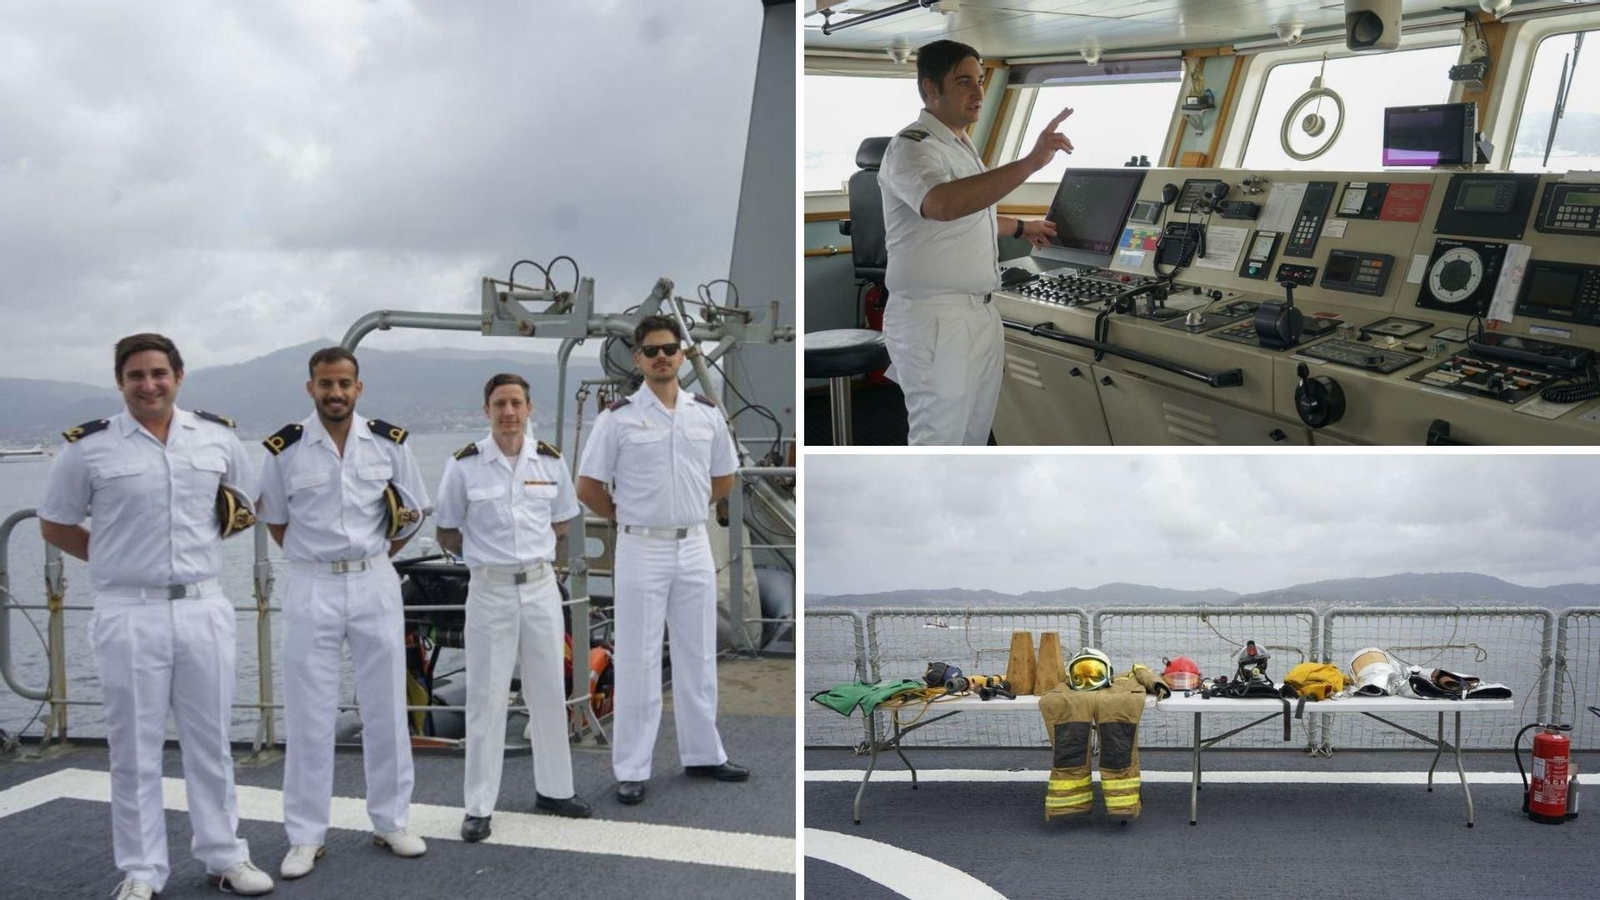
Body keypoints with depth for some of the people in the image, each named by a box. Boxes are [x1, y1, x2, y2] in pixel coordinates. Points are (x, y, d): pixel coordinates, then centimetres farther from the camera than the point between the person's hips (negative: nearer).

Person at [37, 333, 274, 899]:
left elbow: (245, 502, 19)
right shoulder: (90, 446, -3)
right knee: (134, 749, 6)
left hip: (203, 608, 2)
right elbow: (54, 525, 7)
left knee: (210, 741, 11)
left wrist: (199, 543, 9)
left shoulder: (217, 435, 4)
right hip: (129, 614, -2)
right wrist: (117, 559, 0)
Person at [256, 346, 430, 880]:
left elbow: (411, 513, 10)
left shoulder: (388, 443, -1)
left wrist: (370, 557, 7)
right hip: (312, 588, -1)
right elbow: (274, 520, 9)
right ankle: (306, 837, 14)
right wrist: (314, 559, 4)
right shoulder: (285, 450, -5)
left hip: (376, 584, 2)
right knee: (309, 716, 3)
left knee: (385, 709, 9)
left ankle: (390, 822, 23)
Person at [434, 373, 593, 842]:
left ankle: (553, 788, 27)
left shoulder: (550, 461, 0)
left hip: (541, 587, 3)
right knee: (486, 699, 2)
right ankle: (479, 806, 12)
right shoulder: (464, 465, -8)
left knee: (548, 692, 12)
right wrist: (487, 554, 1)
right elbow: (447, 534, 2)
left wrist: (529, 549, 5)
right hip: (490, 591, -3)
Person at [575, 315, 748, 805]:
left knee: (698, 656, 13)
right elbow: (588, 486, -4)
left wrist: (686, 509, 10)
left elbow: (724, 479, 15)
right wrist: (629, 518, 3)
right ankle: (631, 769, 10)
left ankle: (702, 754, 26)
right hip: (641, 550, -4)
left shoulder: (707, 413, 4)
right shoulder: (618, 417, -7)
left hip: (695, 548, 4)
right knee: (637, 660, 2)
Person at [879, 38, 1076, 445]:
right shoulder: (913, 146, -17)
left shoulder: (959, 145, 15)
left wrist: (1021, 228, 39)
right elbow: (943, 204, -39)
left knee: (975, 431, 18)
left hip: (977, 312, 10)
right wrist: (1030, 163, -43)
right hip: (933, 319, -10)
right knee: (938, 440, -4)